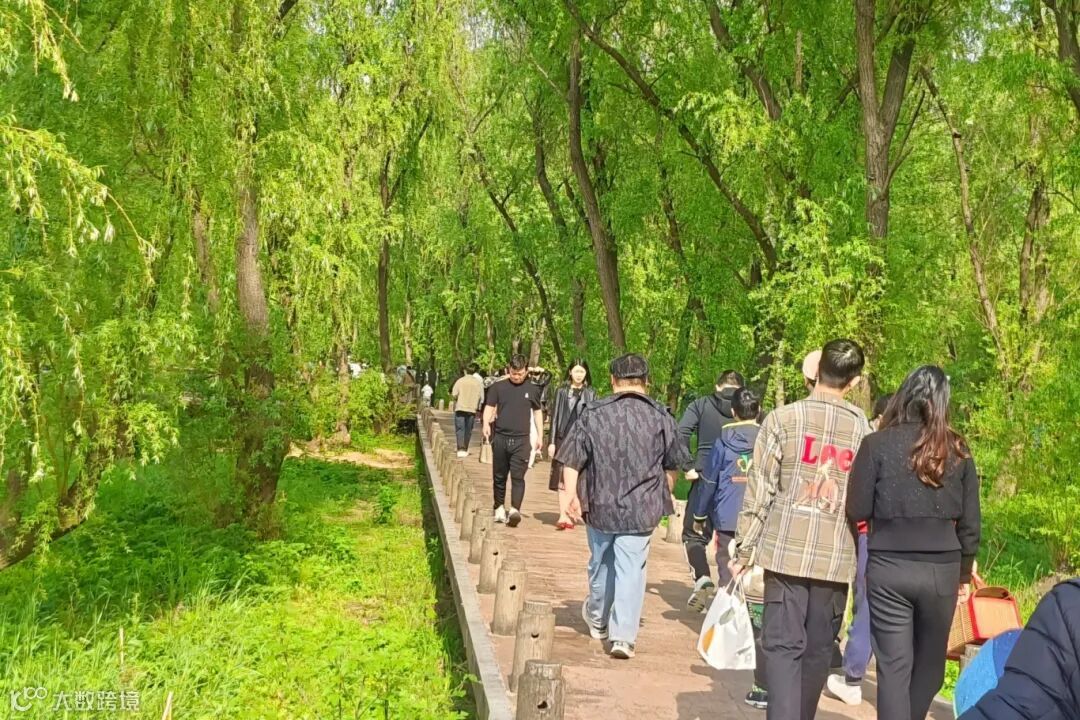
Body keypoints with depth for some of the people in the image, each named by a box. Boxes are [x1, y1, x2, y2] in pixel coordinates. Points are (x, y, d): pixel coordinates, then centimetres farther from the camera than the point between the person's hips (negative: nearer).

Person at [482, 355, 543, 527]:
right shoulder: (498, 387, 4)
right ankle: (499, 508, 20)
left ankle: (515, 510, -17)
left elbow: (537, 412, 17)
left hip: (522, 440, -1)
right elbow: (489, 407, 2)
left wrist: (540, 435, 14)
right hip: (500, 437, 1)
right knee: (499, 476, 9)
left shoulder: (532, 390, 8)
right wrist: (486, 423, -18)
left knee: (518, 477, -9)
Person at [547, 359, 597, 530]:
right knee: (562, 479, 1)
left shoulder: (591, 394, 6)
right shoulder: (562, 391, 6)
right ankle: (564, 515, 4)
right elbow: (555, 416, 5)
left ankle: (565, 515, 1)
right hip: (564, 439, 0)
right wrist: (552, 441, 0)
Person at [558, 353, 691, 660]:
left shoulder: (592, 414, -2)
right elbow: (672, 466, 8)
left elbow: (571, 461, -4)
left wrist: (572, 495, -1)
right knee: (631, 569, 2)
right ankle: (623, 636, -5)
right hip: (642, 509, -1)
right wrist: (664, 495, 22)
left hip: (599, 506, 1)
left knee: (600, 563, 20)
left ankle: (597, 619, 40)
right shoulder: (660, 417, -1)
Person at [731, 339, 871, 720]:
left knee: (783, 644, 0)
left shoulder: (783, 418, -5)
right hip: (837, 557, 2)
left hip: (786, 550, -2)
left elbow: (759, 490, -6)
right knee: (819, 647, 14)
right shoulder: (864, 429, 2)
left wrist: (744, 549, 1)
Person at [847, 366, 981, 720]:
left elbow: (857, 511, -5)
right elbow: (970, 522, 5)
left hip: (888, 569, -2)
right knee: (929, 665, 19)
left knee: (893, 666, 3)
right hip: (941, 570, 2)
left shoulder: (878, 444, -5)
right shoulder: (957, 451, 2)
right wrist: (964, 573, 17)